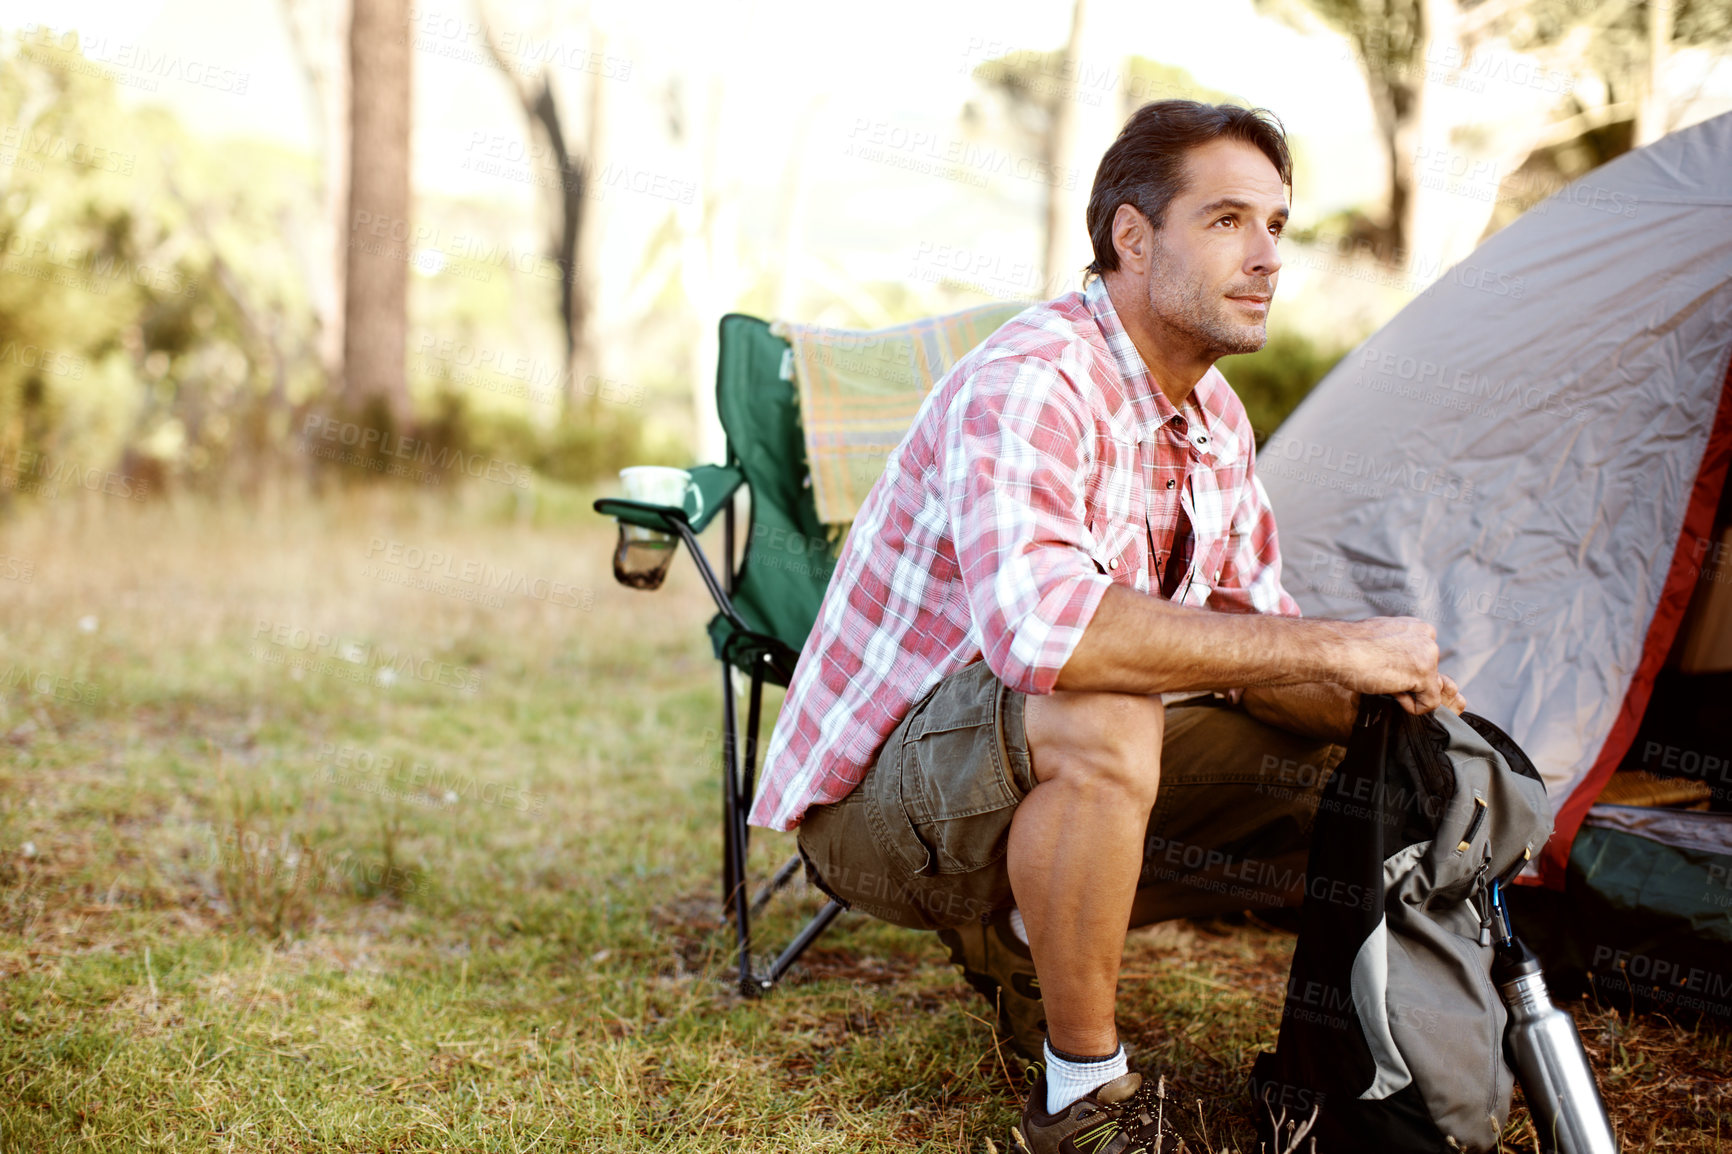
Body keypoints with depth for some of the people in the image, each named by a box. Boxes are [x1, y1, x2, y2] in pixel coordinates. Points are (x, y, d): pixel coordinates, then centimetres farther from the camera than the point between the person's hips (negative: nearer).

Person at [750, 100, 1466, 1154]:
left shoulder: (1216, 416, 3)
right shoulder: (1026, 385, -26)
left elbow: (1250, 637, 7)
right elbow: (1042, 629, -44)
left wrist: (1378, 703, -15)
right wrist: (1335, 648, -37)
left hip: (1042, 778, 9)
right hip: (872, 797, -9)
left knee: (1333, 764, 3)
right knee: (1102, 719, -38)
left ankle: (1021, 938, 13)